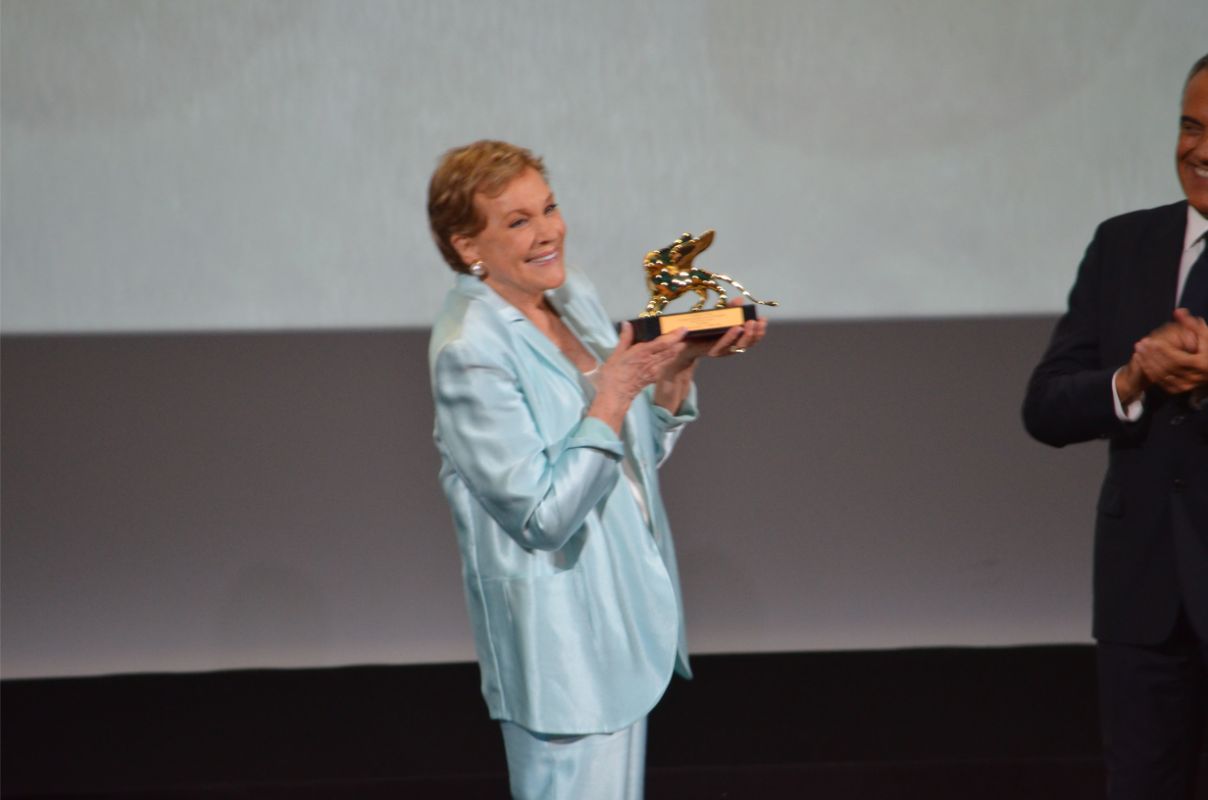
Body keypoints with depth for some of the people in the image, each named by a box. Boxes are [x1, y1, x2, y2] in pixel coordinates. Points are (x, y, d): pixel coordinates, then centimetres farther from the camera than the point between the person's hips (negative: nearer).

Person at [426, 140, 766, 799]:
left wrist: (677, 367, -3)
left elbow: (641, 452, 13)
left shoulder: (571, 293, 4)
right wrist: (611, 398, -25)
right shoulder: (470, 350, -20)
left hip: (622, 613, 9)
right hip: (560, 639, -9)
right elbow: (543, 517, -22)